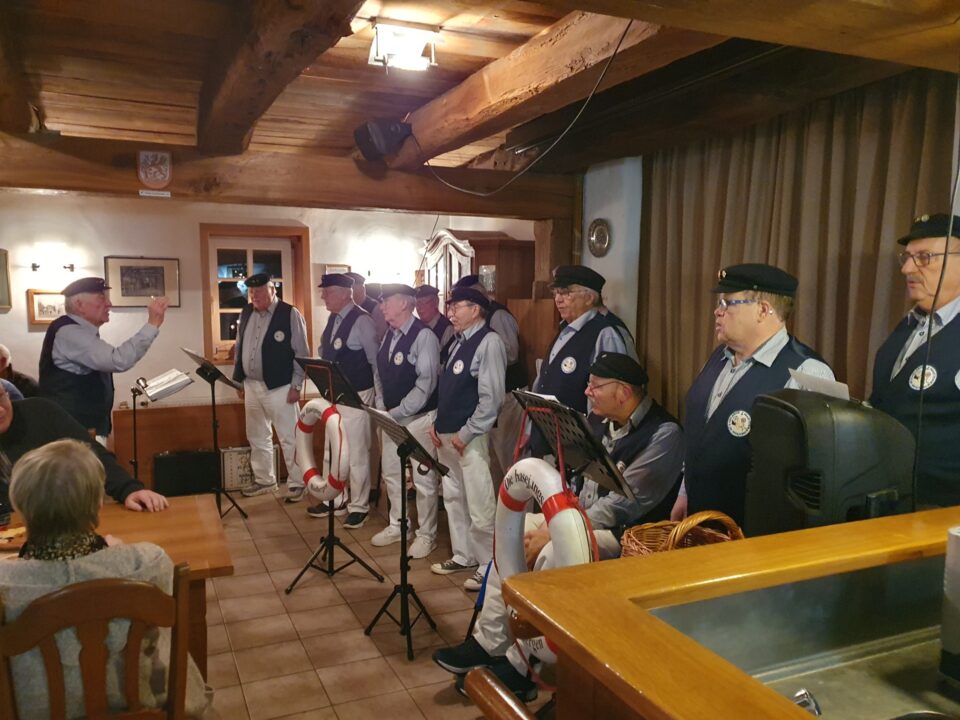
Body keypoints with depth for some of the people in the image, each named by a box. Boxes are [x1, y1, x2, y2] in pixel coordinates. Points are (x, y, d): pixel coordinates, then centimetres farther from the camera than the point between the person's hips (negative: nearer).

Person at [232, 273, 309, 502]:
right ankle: (264, 480, 31)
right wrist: (238, 379, 13)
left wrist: (296, 386, -14)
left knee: (289, 439, 0)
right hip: (251, 385, 7)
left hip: (279, 387, -7)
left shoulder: (290, 314, -10)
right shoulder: (246, 313, 8)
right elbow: (240, 348, 15)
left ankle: (297, 483, 12)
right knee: (257, 437, 16)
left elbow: (301, 353, -11)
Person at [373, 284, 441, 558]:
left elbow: (426, 383, -19)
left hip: (418, 417, -8)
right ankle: (396, 526, 33)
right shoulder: (389, 335, 9)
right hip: (391, 416, 8)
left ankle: (426, 535, 18)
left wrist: (397, 412, -18)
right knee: (391, 473, 16)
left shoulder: (424, 336, -15)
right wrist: (381, 406, 1)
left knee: (423, 479, 2)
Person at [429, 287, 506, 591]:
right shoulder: (457, 342, 14)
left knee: (480, 505, -2)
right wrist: (437, 423, 9)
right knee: (453, 498, 17)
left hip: (470, 437, -9)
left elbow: (492, 397, -18)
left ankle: (489, 566, 12)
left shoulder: (489, 342, -13)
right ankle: (463, 556, 31)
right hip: (446, 434, 9)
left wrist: (466, 434, -16)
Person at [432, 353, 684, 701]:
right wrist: (551, 521, -6)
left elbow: (621, 505, -24)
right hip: (583, 515, 9)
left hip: (628, 532, -8)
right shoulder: (600, 420, 6)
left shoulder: (663, 434, -19)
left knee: (551, 555, -30)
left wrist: (552, 533, -22)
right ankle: (488, 644, 0)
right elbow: (578, 477, 12)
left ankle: (521, 666, -13)